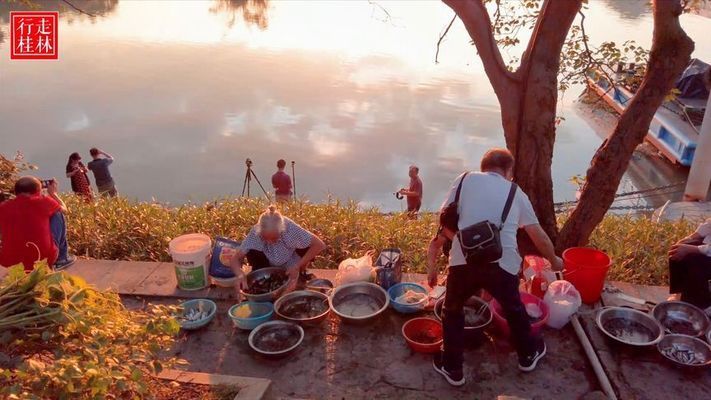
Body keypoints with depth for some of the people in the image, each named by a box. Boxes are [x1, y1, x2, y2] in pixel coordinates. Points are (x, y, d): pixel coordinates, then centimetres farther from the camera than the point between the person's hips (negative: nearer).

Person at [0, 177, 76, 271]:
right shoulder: (42, 201, -4)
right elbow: (64, 209, 18)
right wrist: (53, 193, 36)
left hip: (9, 263, 4)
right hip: (43, 259, -4)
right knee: (58, 215, 17)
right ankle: (62, 258, 23)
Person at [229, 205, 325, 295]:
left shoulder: (290, 229, -34)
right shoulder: (255, 233, -30)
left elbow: (319, 245, -33)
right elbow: (235, 259, -27)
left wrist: (297, 267, -36)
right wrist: (240, 275, -48)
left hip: (290, 267, 1)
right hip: (270, 266, 0)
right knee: (252, 253, -29)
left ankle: (300, 273, 3)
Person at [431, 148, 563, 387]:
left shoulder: (465, 179, 12)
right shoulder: (516, 193, 16)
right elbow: (539, 236, 23)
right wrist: (554, 260, 40)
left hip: (463, 261, -1)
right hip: (503, 264, 2)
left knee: (453, 310, 24)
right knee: (514, 309, 30)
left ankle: (452, 368, 32)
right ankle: (528, 354, 52)